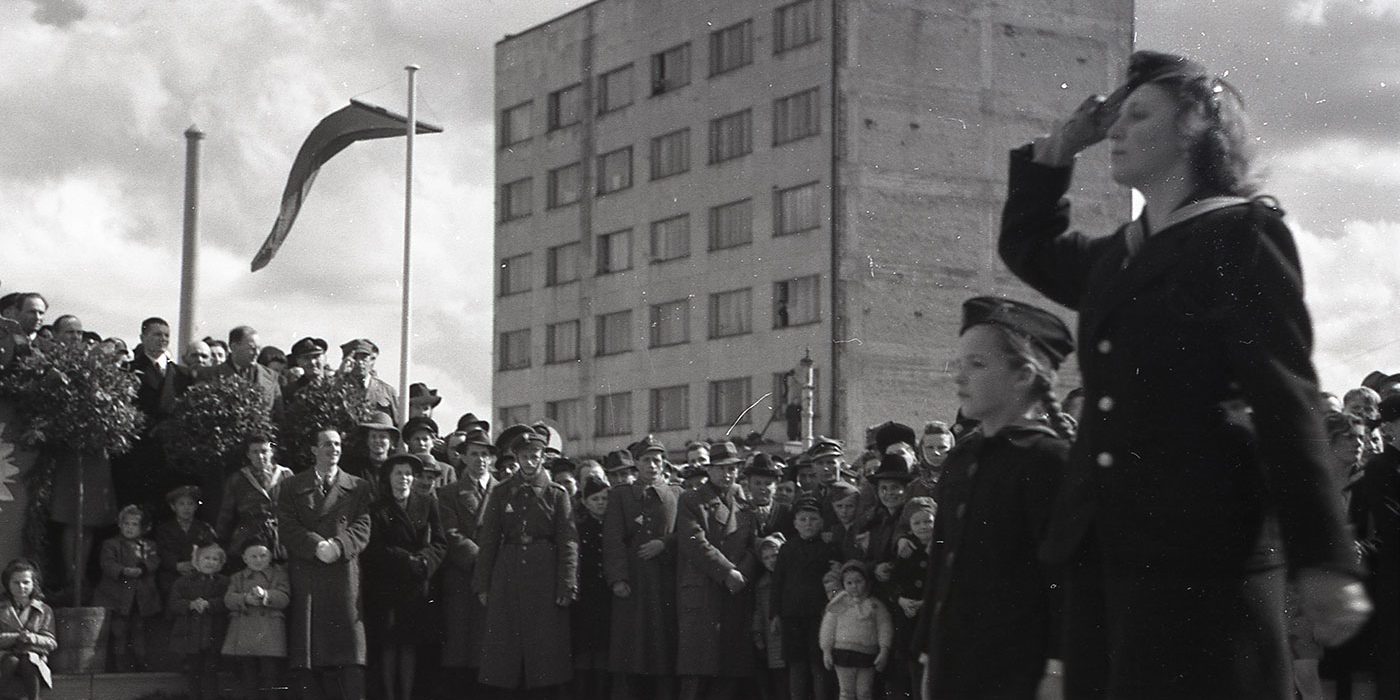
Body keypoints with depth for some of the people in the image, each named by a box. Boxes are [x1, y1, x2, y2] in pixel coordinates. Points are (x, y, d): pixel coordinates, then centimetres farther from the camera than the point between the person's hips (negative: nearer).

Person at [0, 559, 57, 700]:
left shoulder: (44, 610, 15)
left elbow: (51, 642, 6)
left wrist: (33, 638, -14)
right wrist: (15, 637, -16)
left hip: (34, 655, 0)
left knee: (28, 662, -37)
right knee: (12, 662, -37)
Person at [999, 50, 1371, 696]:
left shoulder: (1242, 234, -2)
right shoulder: (1116, 255, 19)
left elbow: (1286, 400, -9)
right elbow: (1029, 247, 39)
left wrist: (1322, 559, -16)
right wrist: (1057, 148, 23)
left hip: (1199, 551, -7)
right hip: (1102, 546, 7)